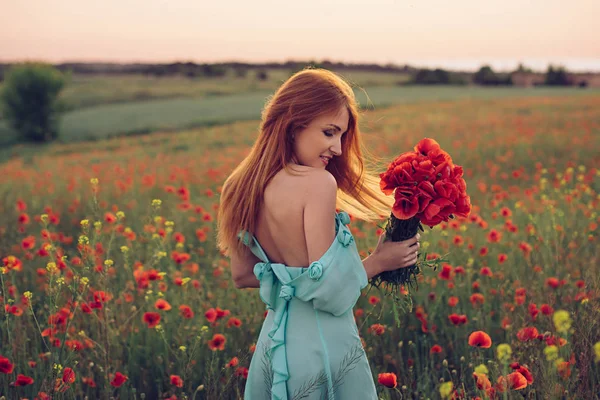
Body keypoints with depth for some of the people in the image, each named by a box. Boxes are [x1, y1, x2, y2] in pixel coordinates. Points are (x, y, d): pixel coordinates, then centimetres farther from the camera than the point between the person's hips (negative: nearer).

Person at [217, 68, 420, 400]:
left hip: (273, 343, 7)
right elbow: (327, 289, -21)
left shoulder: (244, 186, 0)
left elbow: (241, 276, 9)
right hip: (324, 347, -7)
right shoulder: (318, 182, -22)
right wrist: (378, 261, -7)